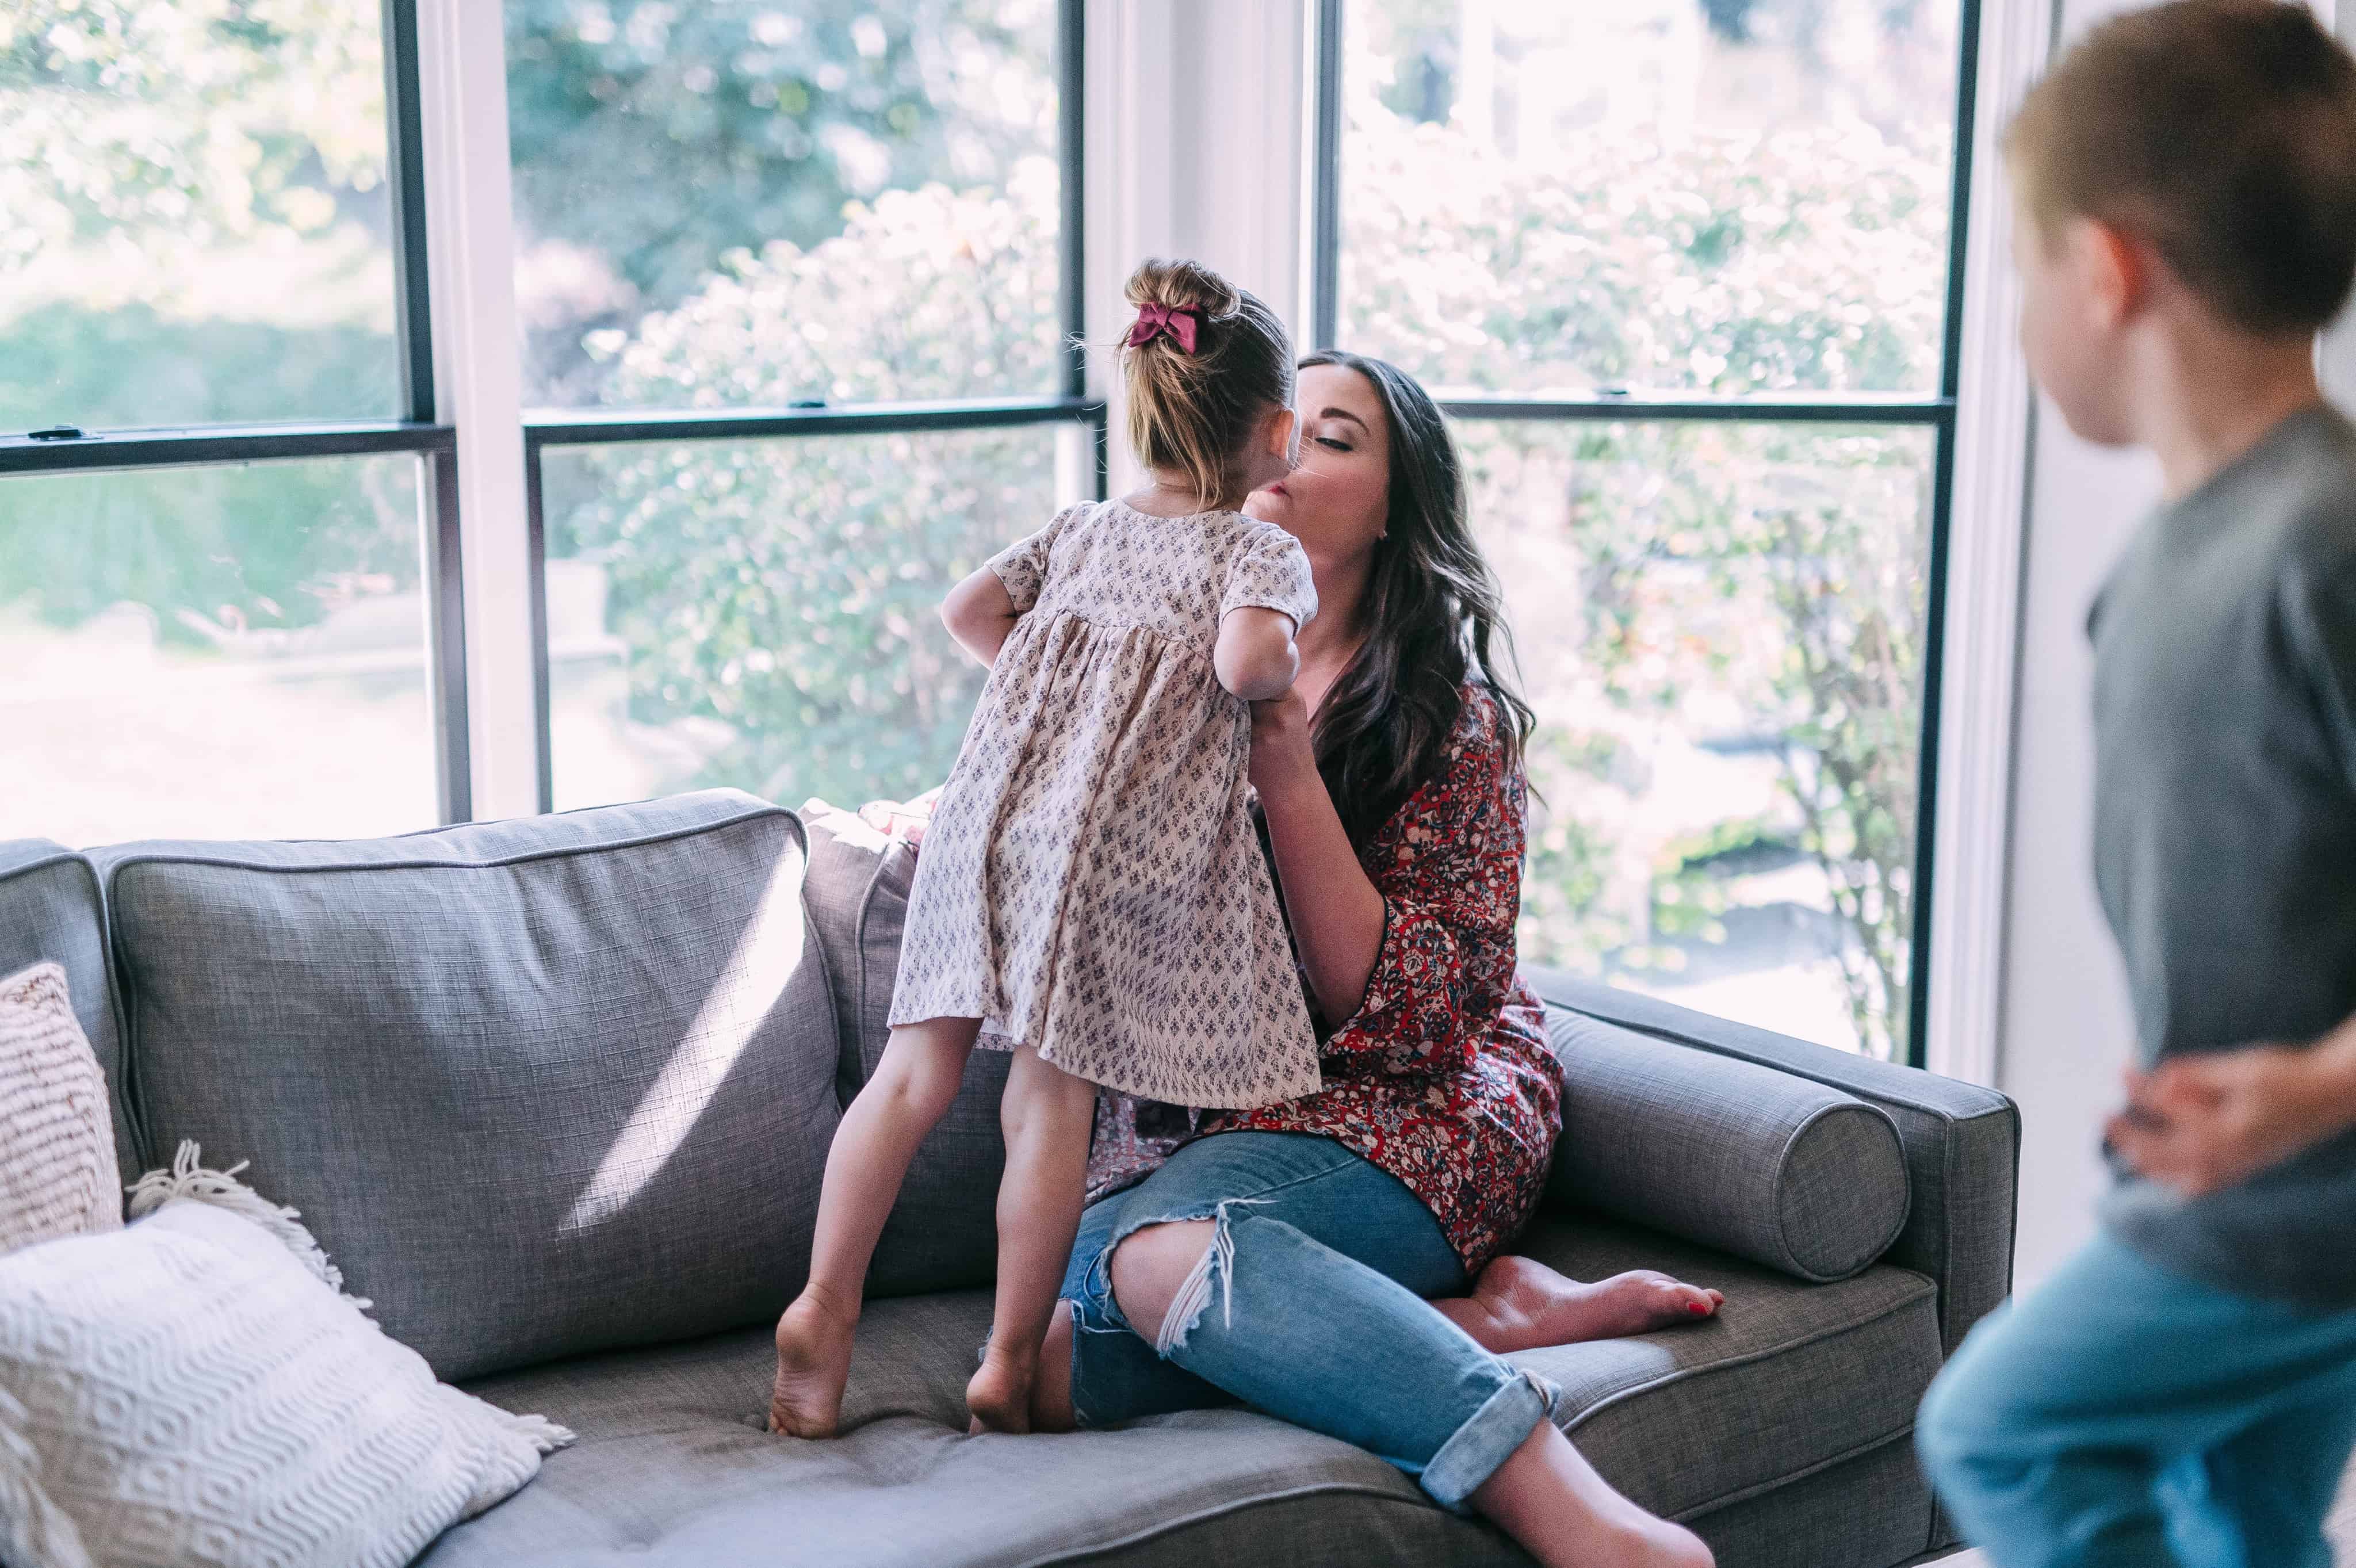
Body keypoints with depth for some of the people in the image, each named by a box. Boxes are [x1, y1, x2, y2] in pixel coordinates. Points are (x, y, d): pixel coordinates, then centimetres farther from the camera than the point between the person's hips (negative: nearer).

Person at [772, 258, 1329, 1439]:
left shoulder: (1081, 530, 19)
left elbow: (968, 610, 13)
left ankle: (823, 1307, 6)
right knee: (1052, 1098, 0)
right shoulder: (1263, 551, 2)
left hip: (990, 812, 5)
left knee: (917, 1072, 7)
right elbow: (1244, 661, -17)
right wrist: (1284, 666, 5)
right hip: (1124, 847, -5)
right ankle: (1009, 1366, 7)